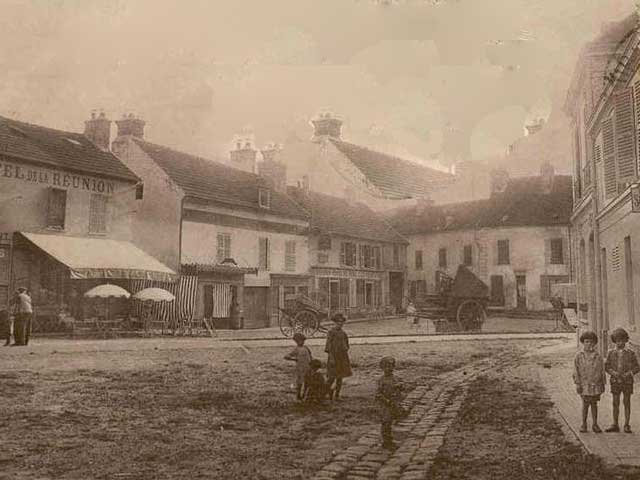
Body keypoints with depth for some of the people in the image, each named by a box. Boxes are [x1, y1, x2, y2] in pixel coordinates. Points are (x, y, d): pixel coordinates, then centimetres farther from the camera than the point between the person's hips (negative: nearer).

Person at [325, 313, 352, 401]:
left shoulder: (343, 333, 12)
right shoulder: (331, 332, -8)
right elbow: (329, 346, -13)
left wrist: (346, 359, 15)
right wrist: (331, 358, -20)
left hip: (342, 357, 7)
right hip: (334, 356, -7)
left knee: (340, 377, 6)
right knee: (332, 377, -6)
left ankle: (337, 395, 12)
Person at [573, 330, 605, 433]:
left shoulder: (598, 356, 3)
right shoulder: (579, 356, -2)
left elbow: (602, 370, 9)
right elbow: (576, 371, -2)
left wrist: (603, 384, 8)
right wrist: (577, 384, -6)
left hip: (596, 385, 2)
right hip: (584, 385, -2)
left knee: (594, 404, 8)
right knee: (585, 404, 1)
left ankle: (595, 424, 17)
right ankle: (584, 424, 13)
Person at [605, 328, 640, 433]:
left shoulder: (631, 353, -1)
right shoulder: (611, 353, 3)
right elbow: (607, 366, 5)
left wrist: (629, 373, -16)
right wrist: (613, 372, -14)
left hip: (627, 382, -1)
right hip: (615, 382, 1)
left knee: (627, 403, 3)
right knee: (616, 403, 5)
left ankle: (627, 426, 10)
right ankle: (615, 425, 10)